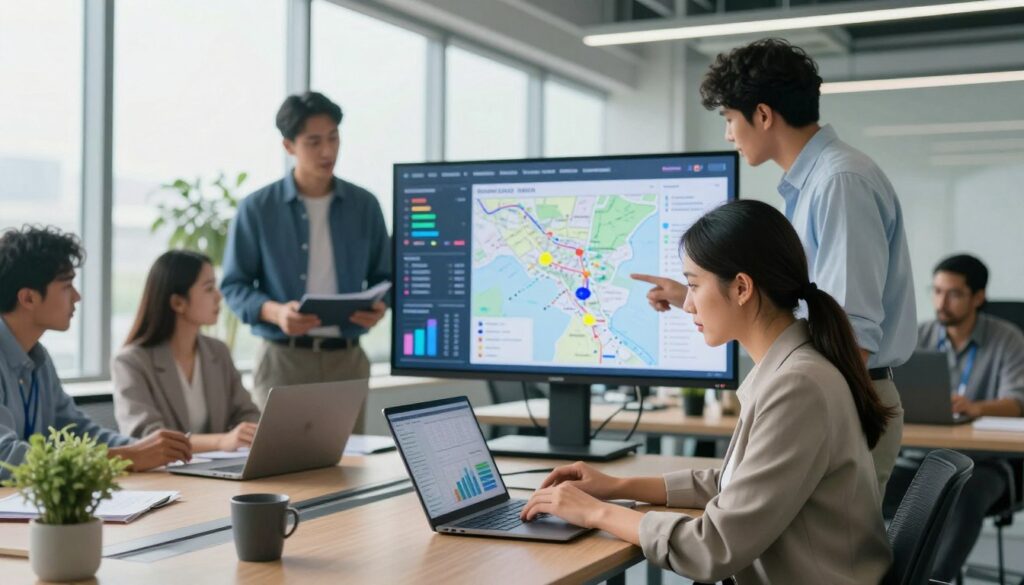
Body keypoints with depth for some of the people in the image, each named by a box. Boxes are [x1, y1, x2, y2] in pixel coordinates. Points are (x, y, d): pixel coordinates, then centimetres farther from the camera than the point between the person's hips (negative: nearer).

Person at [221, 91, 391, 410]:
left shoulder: (364, 205, 7)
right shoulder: (256, 209, -1)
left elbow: (384, 276, 13)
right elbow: (234, 285, 0)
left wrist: (379, 305, -10)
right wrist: (275, 312, -19)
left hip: (347, 358, 3)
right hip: (283, 358, -2)